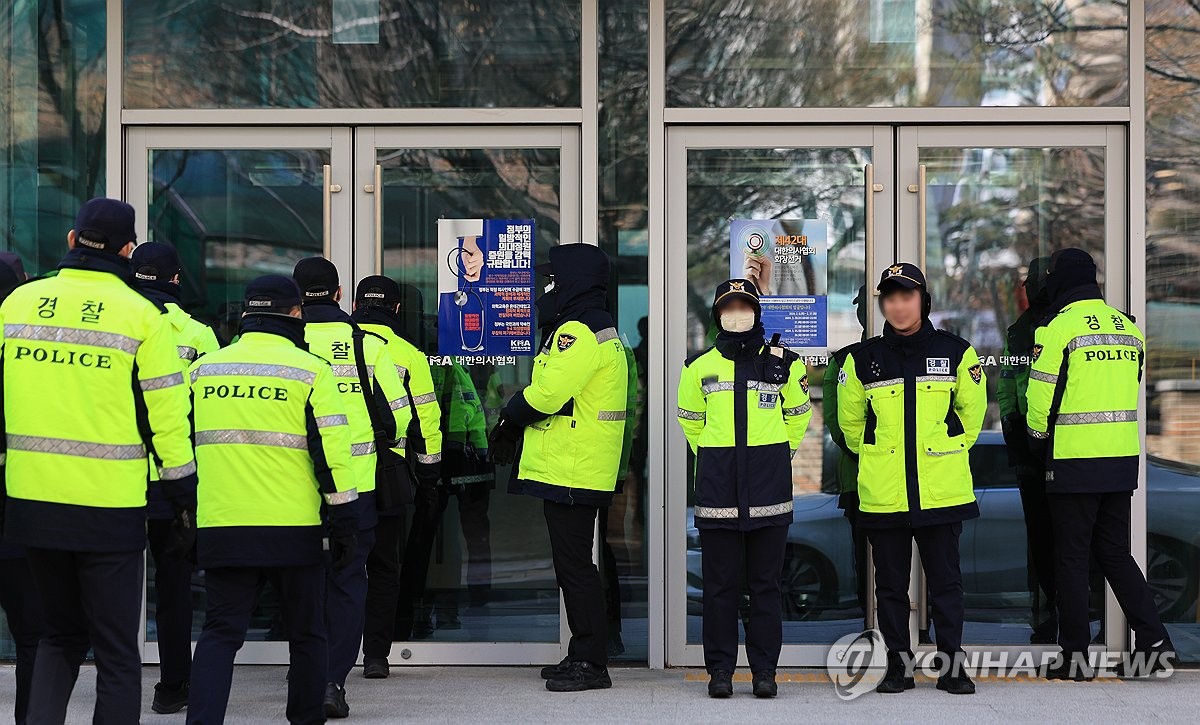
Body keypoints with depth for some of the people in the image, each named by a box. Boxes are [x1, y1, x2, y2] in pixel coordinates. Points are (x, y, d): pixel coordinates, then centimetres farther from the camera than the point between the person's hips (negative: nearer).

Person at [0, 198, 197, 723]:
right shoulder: (142, 316, -6)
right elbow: (165, 418, -5)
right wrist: (184, 500, 4)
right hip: (109, 507, -4)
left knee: (62, 633, 20)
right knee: (116, 651, 5)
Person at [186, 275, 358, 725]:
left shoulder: (203, 369, 9)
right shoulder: (310, 371, -3)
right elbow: (331, 451, -7)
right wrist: (344, 522, -1)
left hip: (221, 528, 2)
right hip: (293, 530, -2)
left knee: (220, 632, 3)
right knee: (306, 634, 13)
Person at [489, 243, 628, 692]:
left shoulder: (579, 332, -16)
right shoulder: (594, 329, 19)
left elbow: (549, 393, -23)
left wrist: (509, 418, -5)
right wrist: (515, 430, 11)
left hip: (571, 471, -11)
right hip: (564, 470, 11)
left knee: (574, 565, -7)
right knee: (572, 563, 15)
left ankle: (591, 663, -3)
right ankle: (583, 656, 22)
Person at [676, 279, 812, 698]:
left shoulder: (782, 362, 4)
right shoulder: (700, 366, 6)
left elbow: (798, 415, 16)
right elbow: (690, 419, 19)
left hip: (768, 486, 0)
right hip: (717, 486, 1)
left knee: (766, 581, 2)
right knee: (720, 581, 2)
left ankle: (765, 669, 8)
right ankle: (720, 668, 8)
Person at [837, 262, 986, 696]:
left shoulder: (955, 352, 1)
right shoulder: (863, 359, 4)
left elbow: (972, 411, 13)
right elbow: (850, 420, 17)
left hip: (943, 492, -1)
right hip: (882, 494, 1)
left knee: (946, 581, 3)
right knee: (890, 584, 6)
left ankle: (952, 665, 11)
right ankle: (897, 665, 15)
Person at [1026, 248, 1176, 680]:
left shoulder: (1058, 328, -10)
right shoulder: (1129, 328, 10)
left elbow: (1041, 397, -9)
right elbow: (1130, 391, 14)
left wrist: (1039, 438, 9)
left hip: (1074, 463, -6)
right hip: (1123, 460, 6)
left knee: (1071, 557, 3)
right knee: (1114, 552, 14)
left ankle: (1075, 655, 5)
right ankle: (1153, 641, 5)